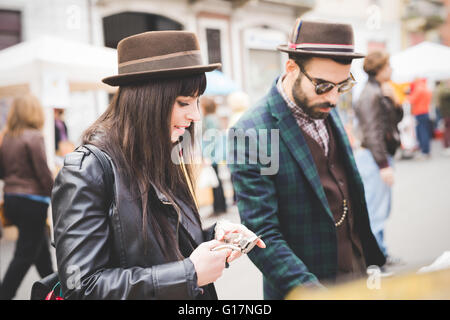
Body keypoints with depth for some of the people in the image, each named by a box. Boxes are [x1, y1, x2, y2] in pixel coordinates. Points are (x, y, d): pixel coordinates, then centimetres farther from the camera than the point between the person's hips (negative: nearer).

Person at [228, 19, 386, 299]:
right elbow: (263, 235, -22)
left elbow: (351, 192, 10)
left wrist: (372, 255, 11)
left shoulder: (326, 109, 1)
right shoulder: (251, 134, -22)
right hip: (304, 286, -6)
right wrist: (312, 290, -30)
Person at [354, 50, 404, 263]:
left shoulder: (380, 93, 15)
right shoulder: (371, 94, -15)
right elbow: (373, 132, -20)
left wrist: (393, 100, 0)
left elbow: (397, 118, 19)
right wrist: (384, 165, -22)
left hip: (383, 155, 11)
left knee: (382, 208, 17)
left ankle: (380, 253, 28)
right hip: (373, 157, -11)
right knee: (375, 209, -6)